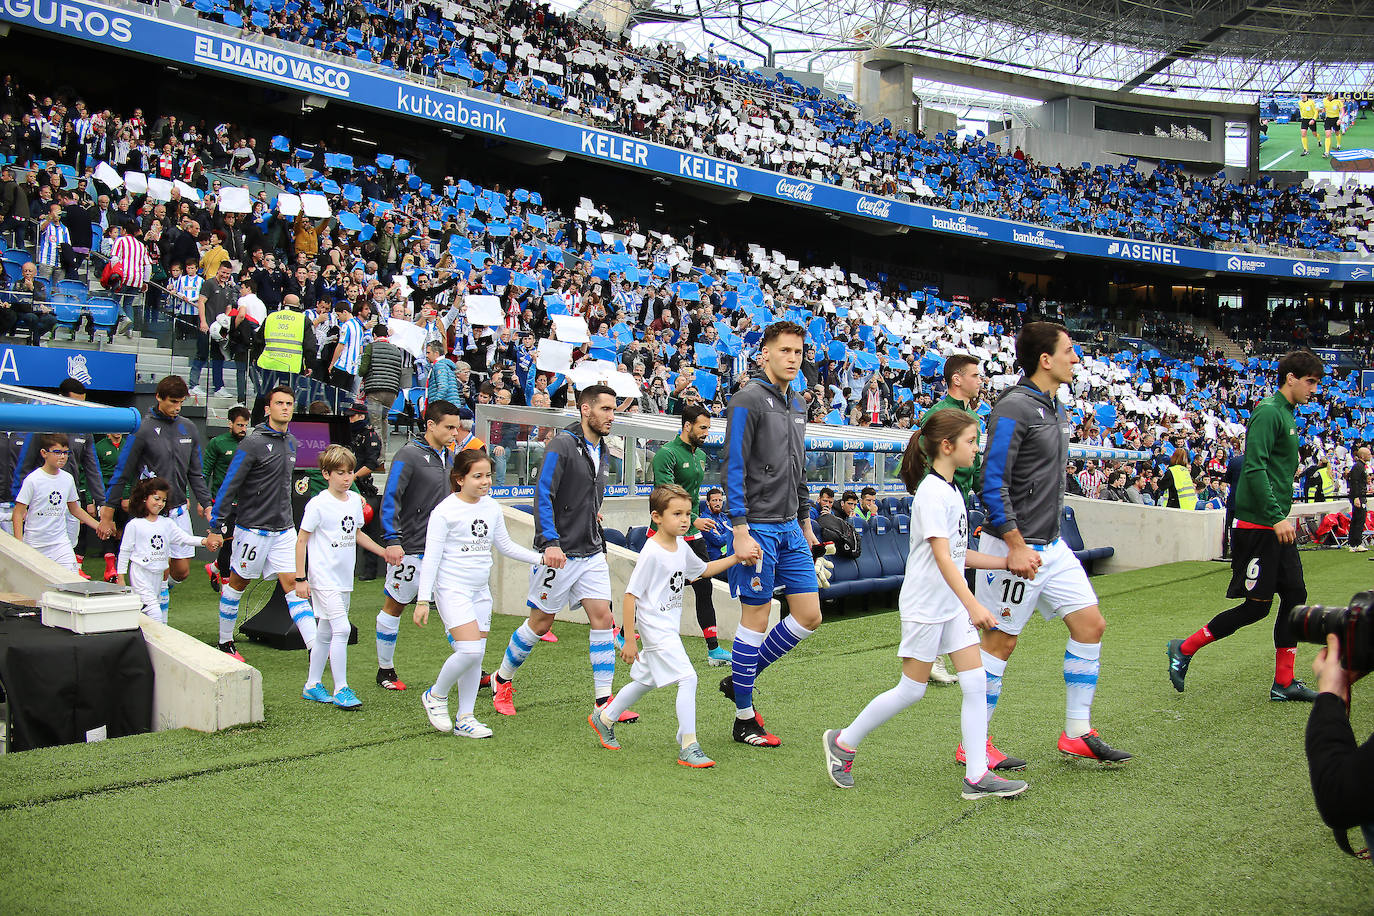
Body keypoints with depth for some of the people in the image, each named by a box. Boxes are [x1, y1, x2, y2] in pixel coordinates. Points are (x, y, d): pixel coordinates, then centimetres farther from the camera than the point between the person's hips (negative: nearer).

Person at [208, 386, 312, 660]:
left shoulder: (291, 441, 9)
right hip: (253, 527, -5)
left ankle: (315, 648, -10)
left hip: (284, 528, 5)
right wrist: (216, 527, -13)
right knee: (238, 583, 9)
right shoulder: (253, 442, -12)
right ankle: (225, 643, 26)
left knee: (292, 584, -2)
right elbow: (230, 485, -12)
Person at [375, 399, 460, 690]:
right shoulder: (409, 455, -11)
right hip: (411, 549, -6)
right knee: (394, 607, 8)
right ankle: (385, 671, 21)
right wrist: (391, 541, -22)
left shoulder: (448, 456, 11)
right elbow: (390, 499, -15)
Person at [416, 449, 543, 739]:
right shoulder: (445, 511, -11)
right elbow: (431, 557, -10)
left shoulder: (492, 507, 6)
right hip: (452, 588, -6)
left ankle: (465, 719, 17)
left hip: (480, 590, 7)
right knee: (470, 650, -18)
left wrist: (541, 558, 12)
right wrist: (423, 600, -12)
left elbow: (505, 546, 19)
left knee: (476, 655, 7)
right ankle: (435, 696, 7)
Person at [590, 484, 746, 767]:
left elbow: (704, 570, 24)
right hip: (655, 628, -9)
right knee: (688, 678, -17)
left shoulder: (682, 547, 5)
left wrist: (735, 558, 12)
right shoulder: (651, 553, -19)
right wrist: (629, 640, -17)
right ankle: (688, 748, -12)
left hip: (670, 628, 9)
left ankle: (604, 718, 40)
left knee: (646, 681, 21)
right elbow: (631, 595, -18)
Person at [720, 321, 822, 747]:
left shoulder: (796, 406, 16)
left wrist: (806, 523, 22)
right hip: (759, 528, -8)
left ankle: (740, 679, 22)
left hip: (790, 528, 8)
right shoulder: (748, 400, -10)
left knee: (809, 616, 6)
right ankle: (744, 718, 11)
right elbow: (733, 468, -15)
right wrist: (740, 531, -21)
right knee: (756, 620, -1)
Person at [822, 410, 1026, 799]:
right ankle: (843, 742, 16)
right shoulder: (932, 492, -17)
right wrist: (973, 605, -30)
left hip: (953, 604, 9)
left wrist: (1009, 562, 15)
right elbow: (942, 556, -24)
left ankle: (977, 775, 4)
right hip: (925, 603, -9)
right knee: (912, 690, 0)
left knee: (976, 683, 0)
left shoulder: (952, 490, 12)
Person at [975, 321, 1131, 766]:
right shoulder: (1013, 408, -16)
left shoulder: (1055, 408, 13)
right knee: (1001, 641, -2)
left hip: (1051, 546, 9)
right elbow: (993, 483, -21)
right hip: (1015, 547, -9)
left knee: (1090, 623, 8)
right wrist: (1017, 546, -23)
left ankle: (1077, 732, 17)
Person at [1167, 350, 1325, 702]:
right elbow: (1254, 468, -23)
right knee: (1257, 605, -5)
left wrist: (1282, 517, 20)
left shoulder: (1287, 415, 17)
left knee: (1295, 596, 6)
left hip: (1277, 526, 10)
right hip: (1257, 525, -9)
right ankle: (1185, 649, 7)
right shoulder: (1267, 412, -13)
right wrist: (1276, 516, -27)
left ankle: (1284, 683, 12)